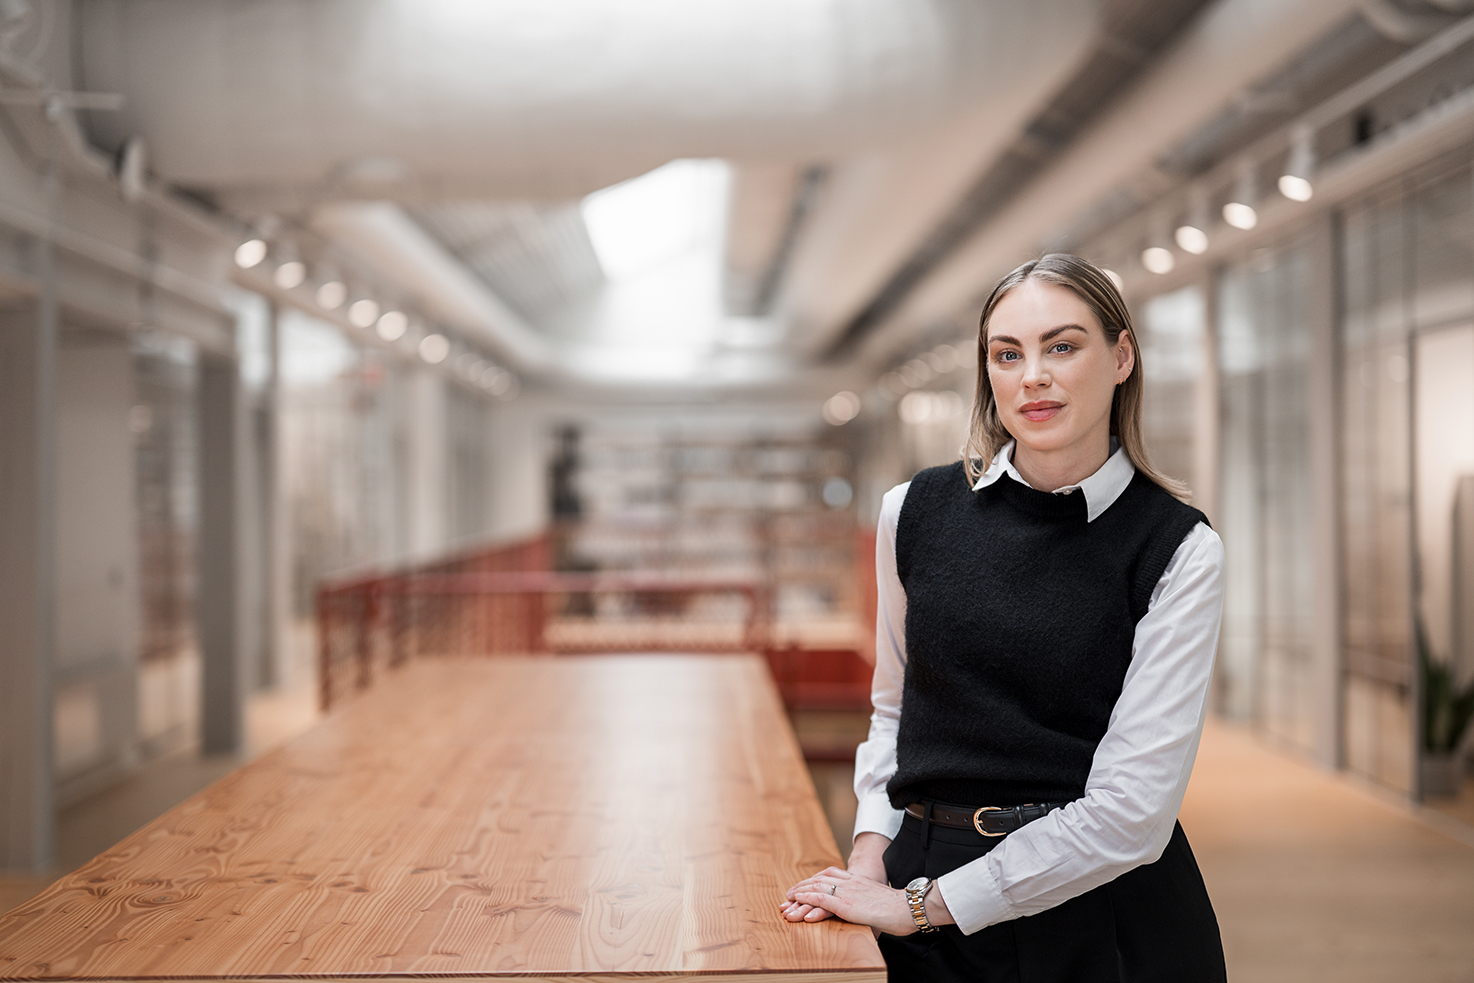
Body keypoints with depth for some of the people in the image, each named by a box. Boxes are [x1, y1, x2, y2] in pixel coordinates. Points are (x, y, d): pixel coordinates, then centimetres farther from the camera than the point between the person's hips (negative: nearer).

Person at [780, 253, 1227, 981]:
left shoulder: (1179, 551, -10)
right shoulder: (917, 511, -1)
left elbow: (1132, 805, -15)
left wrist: (920, 906, -15)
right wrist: (872, 848, -3)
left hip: (1103, 920, -2)